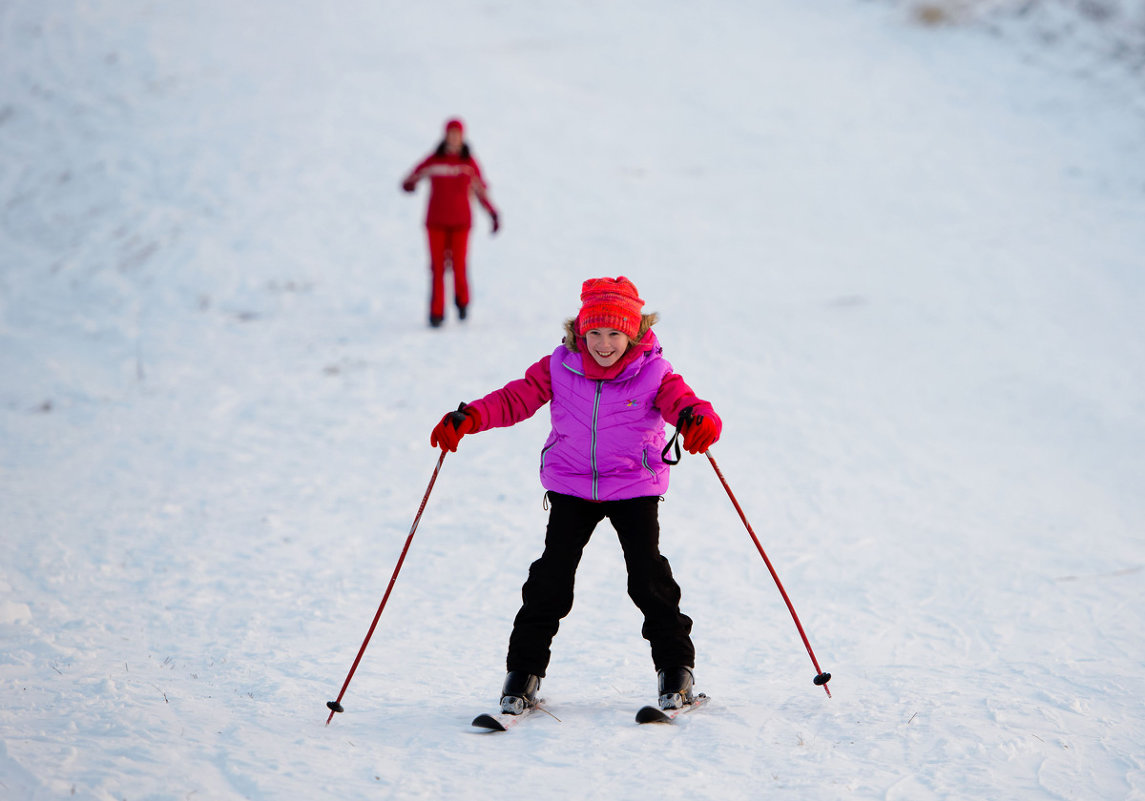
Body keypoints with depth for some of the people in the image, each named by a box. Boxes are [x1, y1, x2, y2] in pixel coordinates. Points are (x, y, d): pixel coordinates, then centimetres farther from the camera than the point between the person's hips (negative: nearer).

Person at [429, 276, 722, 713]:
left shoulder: (653, 373, -10)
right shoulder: (560, 367, -5)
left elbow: (681, 400, -21)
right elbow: (517, 397, -6)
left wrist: (697, 419, -46)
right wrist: (470, 417, -22)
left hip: (635, 488, -1)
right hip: (571, 486, 1)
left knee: (648, 575, -6)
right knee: (552, 575, -4)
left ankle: (675, 664, 12)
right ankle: (524, 668, 9)